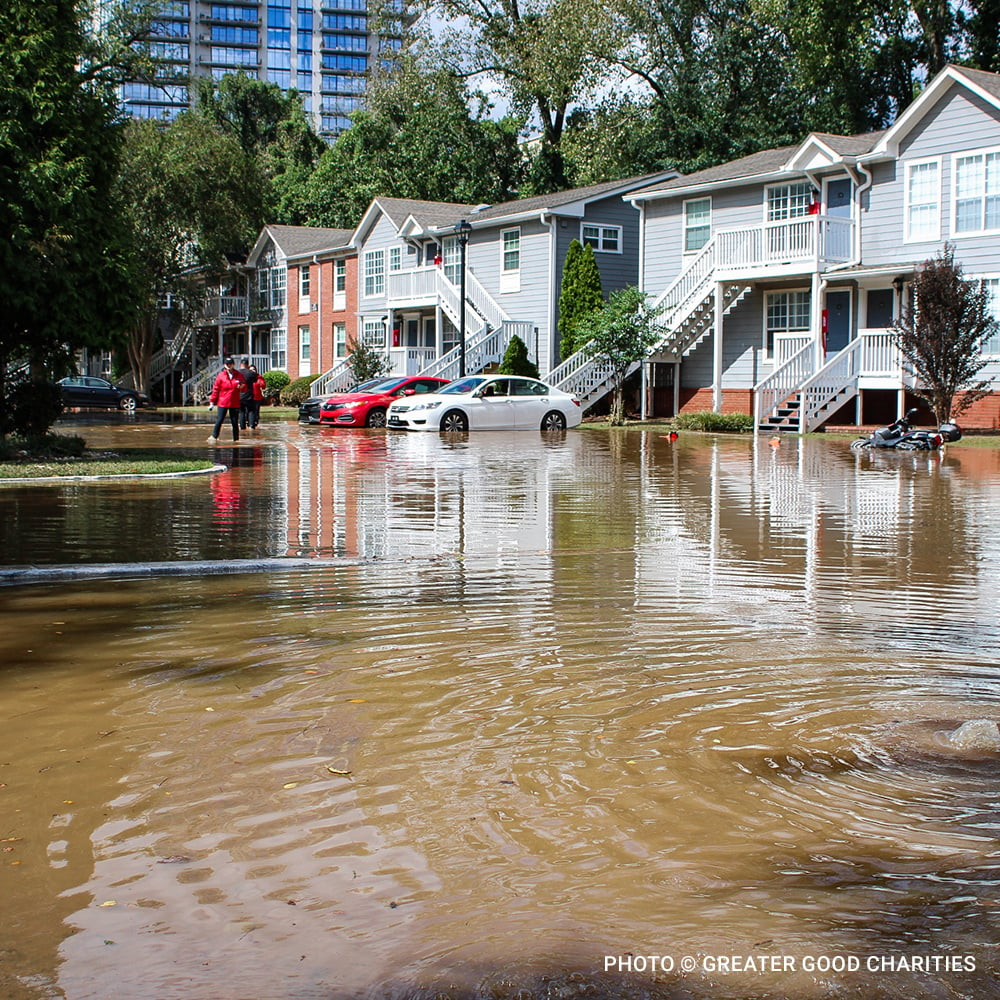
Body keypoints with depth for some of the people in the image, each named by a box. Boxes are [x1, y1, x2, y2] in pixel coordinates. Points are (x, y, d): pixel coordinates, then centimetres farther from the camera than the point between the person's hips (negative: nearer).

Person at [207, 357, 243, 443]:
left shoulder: (239, 375, 6)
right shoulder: (221, 375, 2)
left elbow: (244, 388, 11)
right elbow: (216, 389, 4)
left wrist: (242, 386, -13)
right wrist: (212, 401, 1)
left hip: (235, 403, 1)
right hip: (222, 403, -1)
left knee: (235, 422, 4)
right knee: (219, 420, -7)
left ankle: (236, 439, 10)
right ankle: (214, 436, 2)